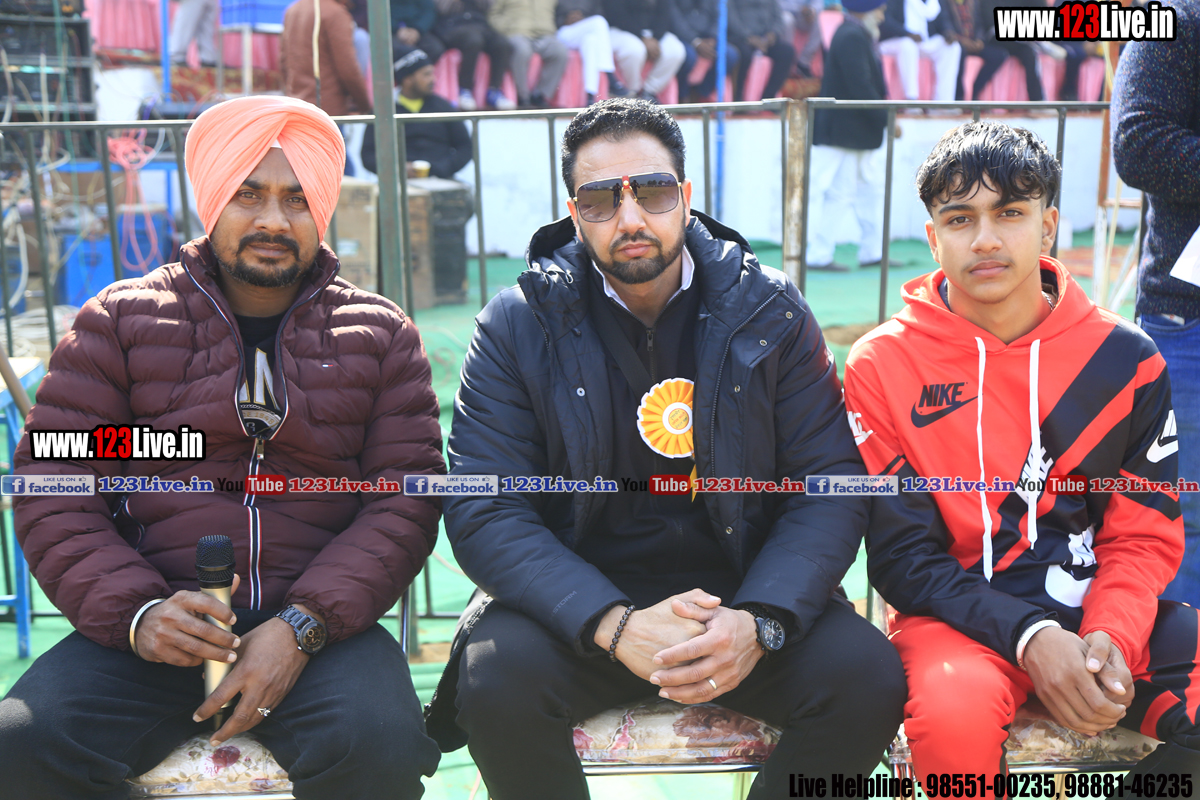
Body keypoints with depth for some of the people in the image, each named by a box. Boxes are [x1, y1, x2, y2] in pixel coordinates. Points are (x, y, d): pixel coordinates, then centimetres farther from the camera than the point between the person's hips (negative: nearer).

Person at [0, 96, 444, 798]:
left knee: (378, 743, -31)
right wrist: (135, 611, -13)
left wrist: (303, 626, -13)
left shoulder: (380, 335, 11)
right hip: (156, 627, 1)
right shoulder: (121, 321, 11)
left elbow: (405, 498, 2)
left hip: (321, 619, 0)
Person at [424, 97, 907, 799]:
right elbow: (485, 511, -10)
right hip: (577, 601, -1)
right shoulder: (518, 326, -2)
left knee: (868, 676, -22)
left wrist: (758, 622, -21)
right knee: (496, 678, -29)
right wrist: (616, 625, -25)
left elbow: (829, 489, -3)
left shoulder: (769, 313, 1)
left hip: (742, 591, 1)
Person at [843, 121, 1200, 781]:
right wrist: (1027, 638, -18)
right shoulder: (882, 363, -2)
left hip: (1108, 613, 3)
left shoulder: (1124, 358, 5)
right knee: (956, 714, -35)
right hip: (963, 619, -3)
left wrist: (1110, 635, -14)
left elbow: (1144, 534, 7)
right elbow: (901, 553, -5)